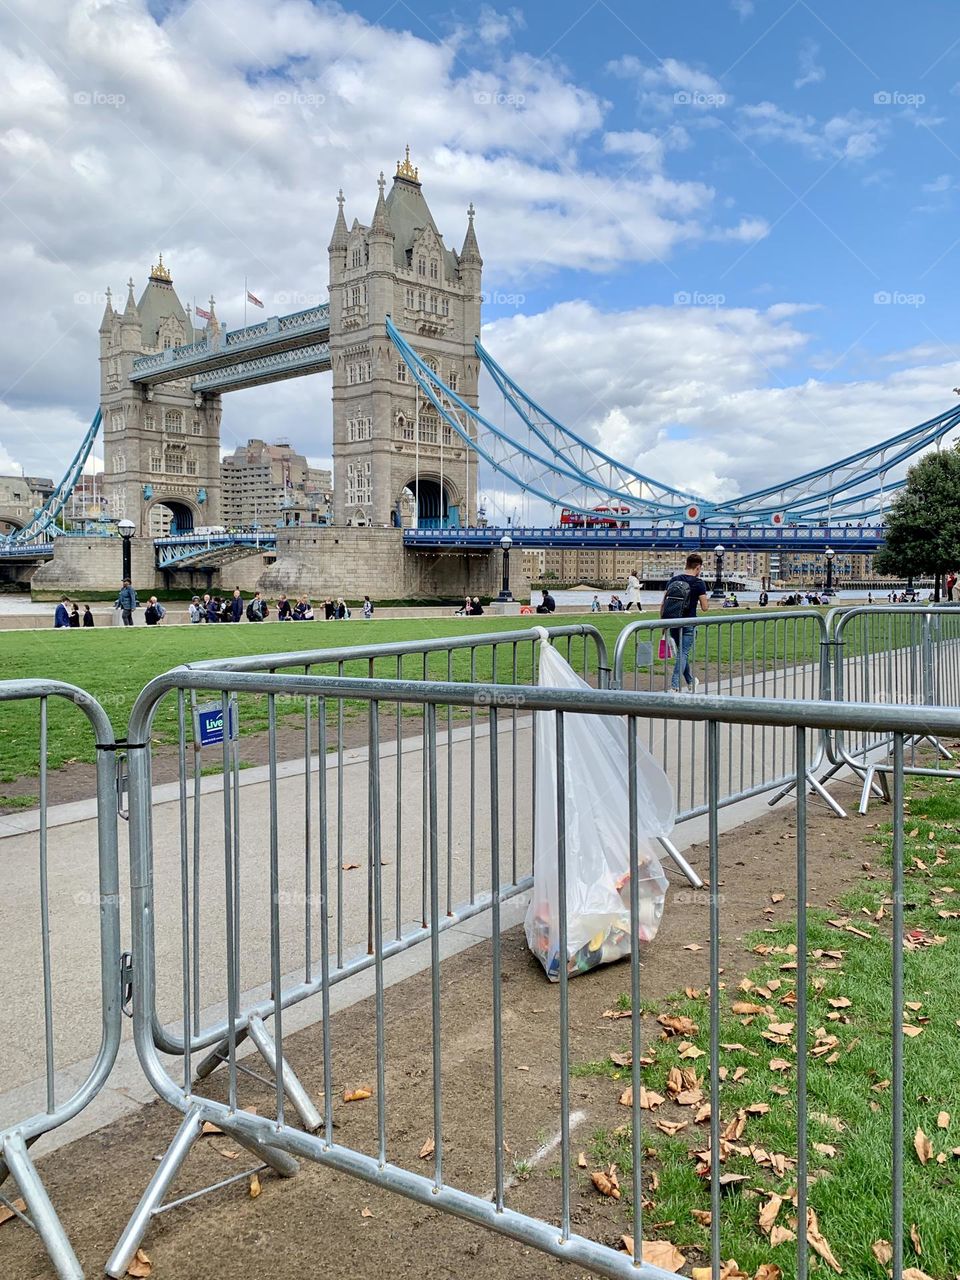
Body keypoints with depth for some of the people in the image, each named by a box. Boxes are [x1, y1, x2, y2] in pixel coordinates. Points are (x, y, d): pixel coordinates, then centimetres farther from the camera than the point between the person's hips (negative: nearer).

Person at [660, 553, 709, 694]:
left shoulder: (673, 580, 5)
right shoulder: (698, 583, -8)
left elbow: (663, 604, 4)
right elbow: (705, 608, -5)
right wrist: (706, 600, 16)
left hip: (672, 623, 5)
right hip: (688, 624, -5)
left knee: (682, 652, 19)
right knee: (683, 654, -2)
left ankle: (691, 682, 36)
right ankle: (674, 687, -11)